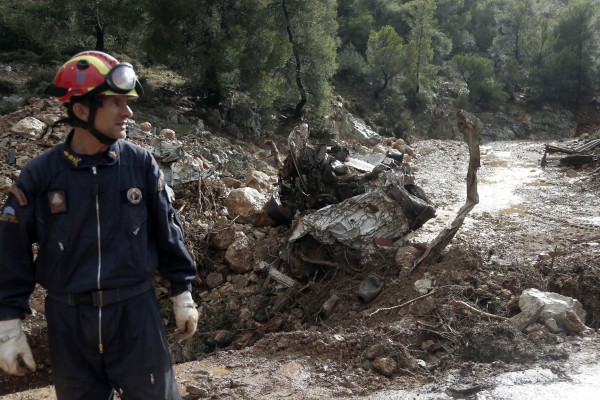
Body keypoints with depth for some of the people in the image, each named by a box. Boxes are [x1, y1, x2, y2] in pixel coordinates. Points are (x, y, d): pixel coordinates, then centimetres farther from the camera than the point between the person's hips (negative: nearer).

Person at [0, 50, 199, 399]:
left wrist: (183, 295, 7)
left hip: (135, 311, 0)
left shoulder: (141, 164, -6)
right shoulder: (39, 175, -8)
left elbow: (167, 230, 3)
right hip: (68, 319, 0)